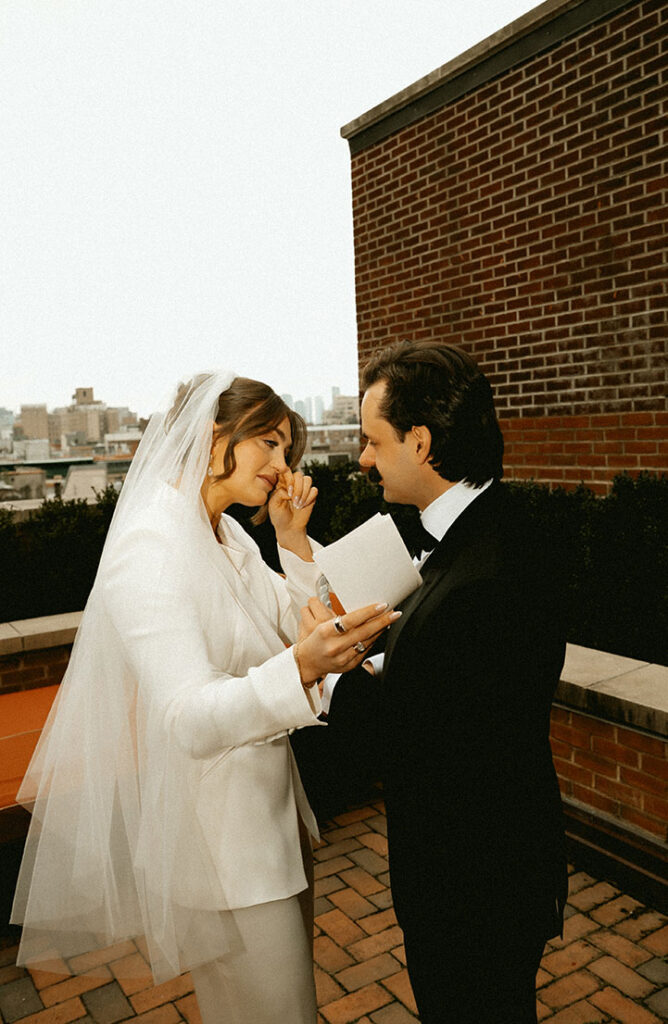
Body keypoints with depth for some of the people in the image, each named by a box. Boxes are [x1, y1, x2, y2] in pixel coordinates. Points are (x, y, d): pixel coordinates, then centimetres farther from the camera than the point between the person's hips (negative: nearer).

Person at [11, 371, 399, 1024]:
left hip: (269, 800, 9)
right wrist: (299, 668, -48)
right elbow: (190, 719, -32)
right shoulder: (151, 548, -24)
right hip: (213, 831, -9)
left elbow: (298, 626, 7)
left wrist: (293, 538, -6)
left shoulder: (226, 535, 5)